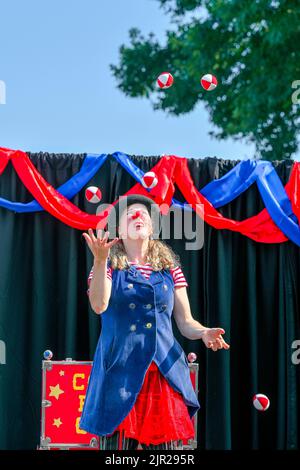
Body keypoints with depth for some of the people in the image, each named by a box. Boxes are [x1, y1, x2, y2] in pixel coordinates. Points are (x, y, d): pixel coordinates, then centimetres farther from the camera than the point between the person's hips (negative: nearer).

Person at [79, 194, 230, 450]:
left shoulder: (170, 268, 13)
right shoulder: (110, 266, 6)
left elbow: (185, 321, 11)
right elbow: (99, 305, -13)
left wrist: (204, 332, -10)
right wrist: (100, 260, -24)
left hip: (165, 372, 3)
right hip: (121, 371, -2)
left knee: (164, 441, 1)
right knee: (119, 440, -3)